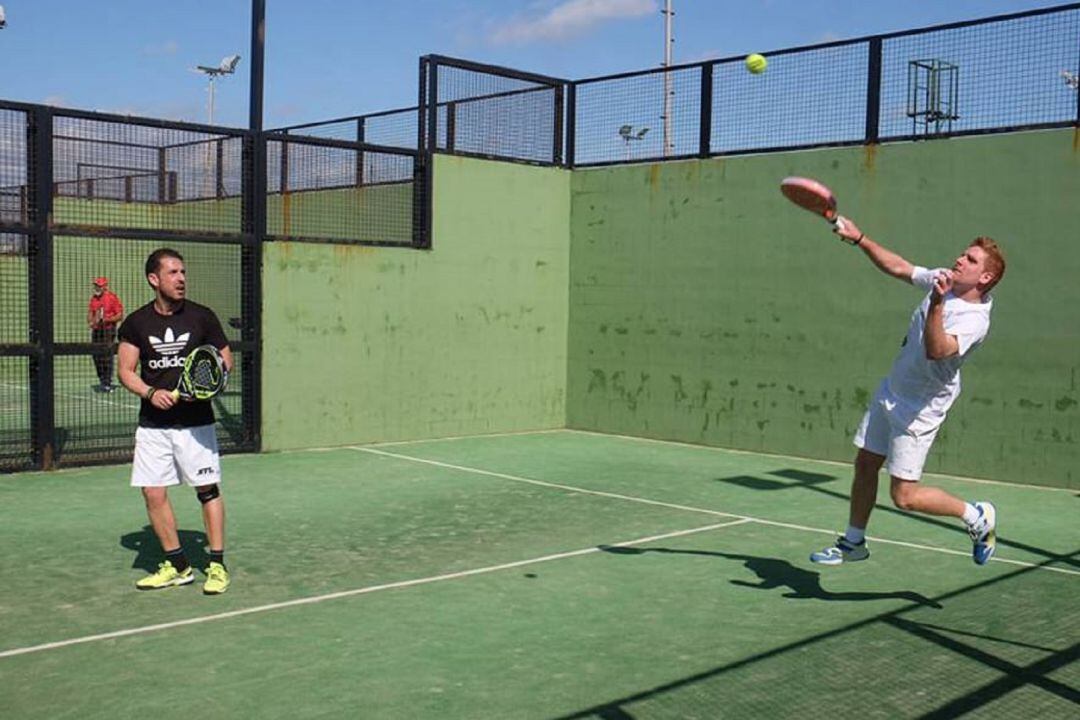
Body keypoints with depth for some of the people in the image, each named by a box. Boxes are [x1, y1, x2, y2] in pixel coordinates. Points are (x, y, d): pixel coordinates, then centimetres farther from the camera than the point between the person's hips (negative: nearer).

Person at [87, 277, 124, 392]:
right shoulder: (93, 298, 11)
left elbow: (120, 316, -10)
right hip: (96, 330, 7)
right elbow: (90, 312, 20)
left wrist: (107, 319, -22)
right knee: (96, 356, 9)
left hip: (108, 329, -7)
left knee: (107, 356, -10)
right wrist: (90, 321, 0)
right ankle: (102, 381, 20)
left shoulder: (112, 297, -10)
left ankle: (107, 383, -6)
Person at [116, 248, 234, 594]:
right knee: (154, 493, 1)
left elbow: (226, 360, 6)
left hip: (196, 421, -2)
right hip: (153, 424, 2)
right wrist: (150, 392, -14)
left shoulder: (202, 316, 0)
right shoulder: (136, 322, 3)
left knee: (208, 489, -1)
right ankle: (177, 566, 16)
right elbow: (126, 370, 4)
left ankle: (217, 565, 9)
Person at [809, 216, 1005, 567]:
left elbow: (936, 351, -41)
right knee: (864, 464, 14)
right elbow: (897, 267, 10)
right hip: (890, 391, 8)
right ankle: (853, 542, 30)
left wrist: (936, 304, -52)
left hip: (919, 409, -8)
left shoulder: (975, 319, -25)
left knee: (904, 496, -6)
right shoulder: (943, 280, -3)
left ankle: (978, 517, 16)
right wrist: (859, 239, 3)